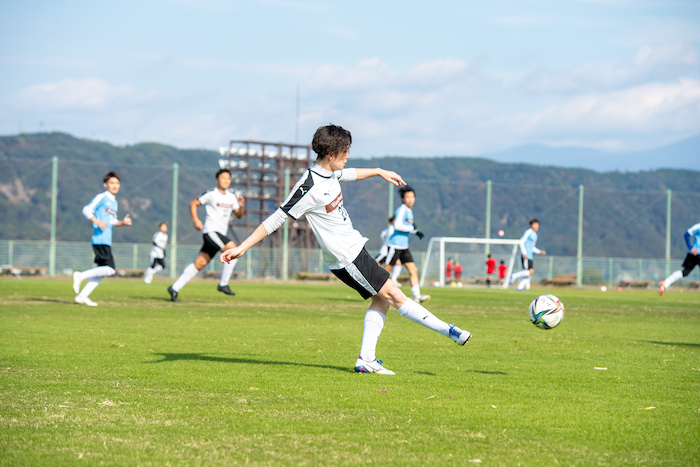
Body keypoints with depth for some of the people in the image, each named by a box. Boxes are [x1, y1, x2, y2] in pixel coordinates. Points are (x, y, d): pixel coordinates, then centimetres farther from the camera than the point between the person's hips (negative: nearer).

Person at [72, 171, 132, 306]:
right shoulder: (101, 197, -3)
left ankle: (82, 296, 11)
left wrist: (123, 222, 12)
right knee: (110, 269, -18)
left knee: (103, 271, 8)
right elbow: (86, 210, -9)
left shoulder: (115, 203, 22)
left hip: (106, 241, 9)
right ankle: (80, 276, -10)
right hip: (100, 239, -9)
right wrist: (97, 221, -23)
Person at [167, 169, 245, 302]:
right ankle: (223, 284, -15)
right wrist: (196, 220, -12)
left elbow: (238, 216, 20)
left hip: (220, 234, 7)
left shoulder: (231, 197, 15)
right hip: (211, 230, -7)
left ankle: (175, 288, 8)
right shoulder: (211, 194, -5)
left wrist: (241, 207, -1)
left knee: (199, 263, 4)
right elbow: (193, 204, 0)